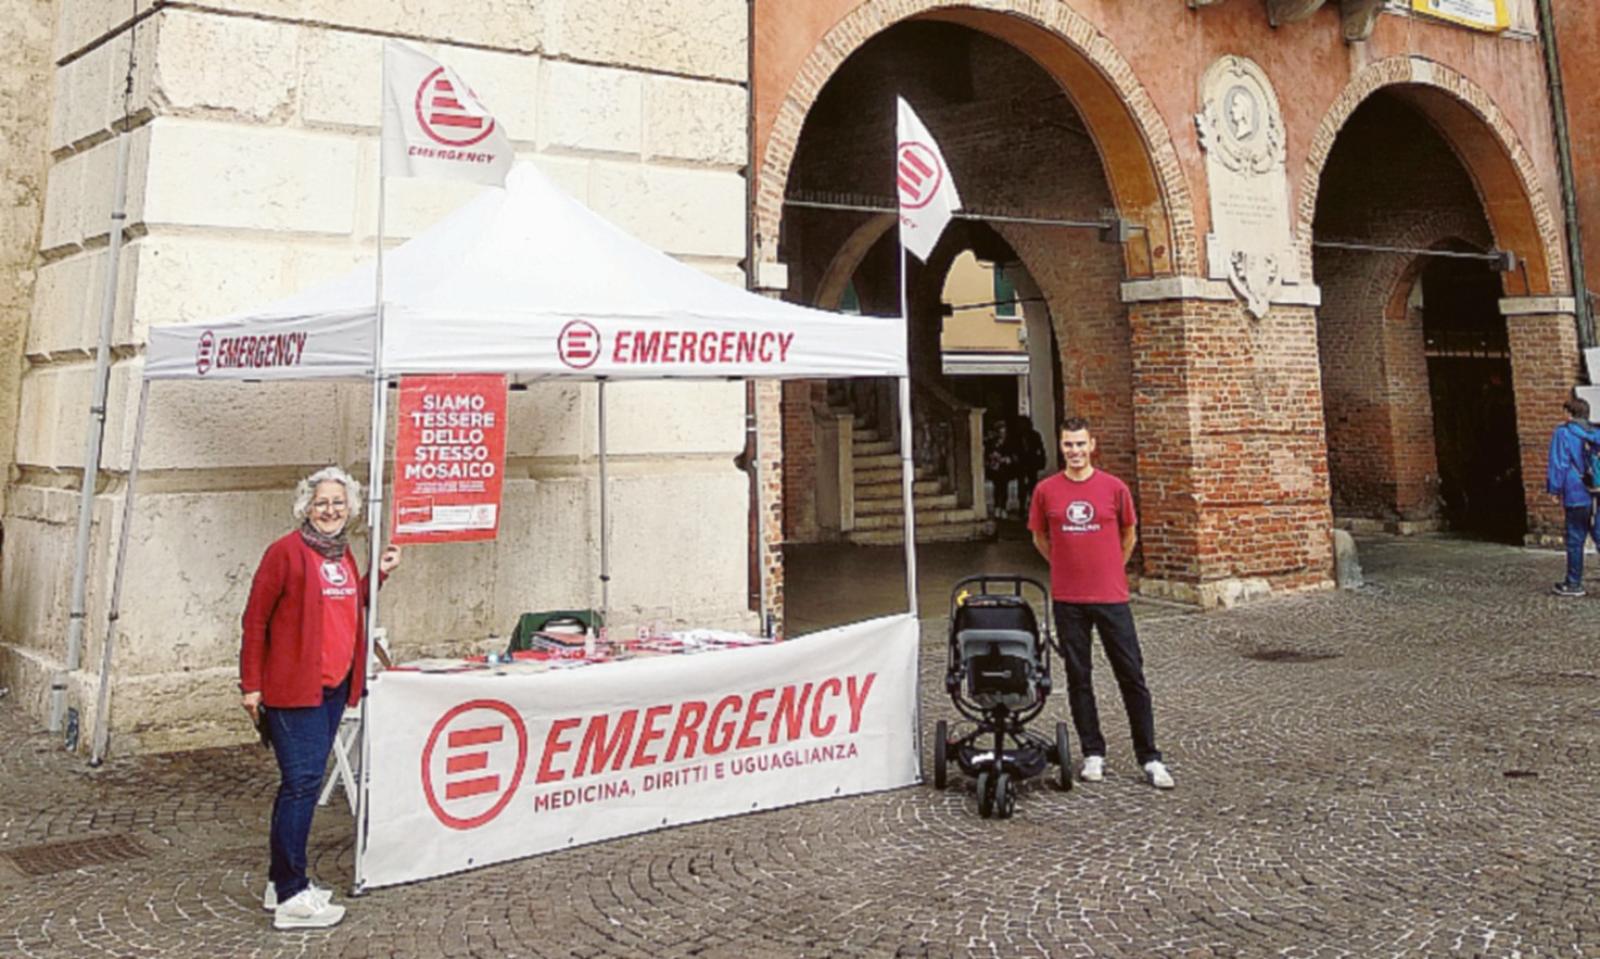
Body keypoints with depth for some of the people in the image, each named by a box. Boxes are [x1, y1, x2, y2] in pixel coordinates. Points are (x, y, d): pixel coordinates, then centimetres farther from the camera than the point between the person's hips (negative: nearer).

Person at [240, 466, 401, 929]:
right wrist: (251, 685, -11)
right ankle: (291, 898, 1)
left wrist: (379, 574, 12)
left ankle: (281, 883, 25)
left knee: (303, 782, 14)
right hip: (293, 688, -8)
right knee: (302, 782, -7)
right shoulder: (285, 551, -10)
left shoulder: (343, 554, 13)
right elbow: (255, 618, -9)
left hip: (334, 687, 8)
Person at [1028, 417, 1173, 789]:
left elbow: (1129, 535, 13)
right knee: (1078, 677, 7)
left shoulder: (1114, 488, -1)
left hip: (1111, 596, -1)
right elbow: (1040, 538, 14)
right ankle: (1093, 755, 19)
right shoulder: (1046, 490, 0)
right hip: (1067, 599, 1)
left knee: (1132, 676, 2)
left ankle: (1150, 758, 9)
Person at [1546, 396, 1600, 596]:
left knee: (1575, 542, 2)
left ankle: (1574, 584, 10)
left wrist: (1555, 488, -3)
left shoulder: (1563, 433, -5)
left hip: (1577, 498, -5)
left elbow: (1558, 464, -9)